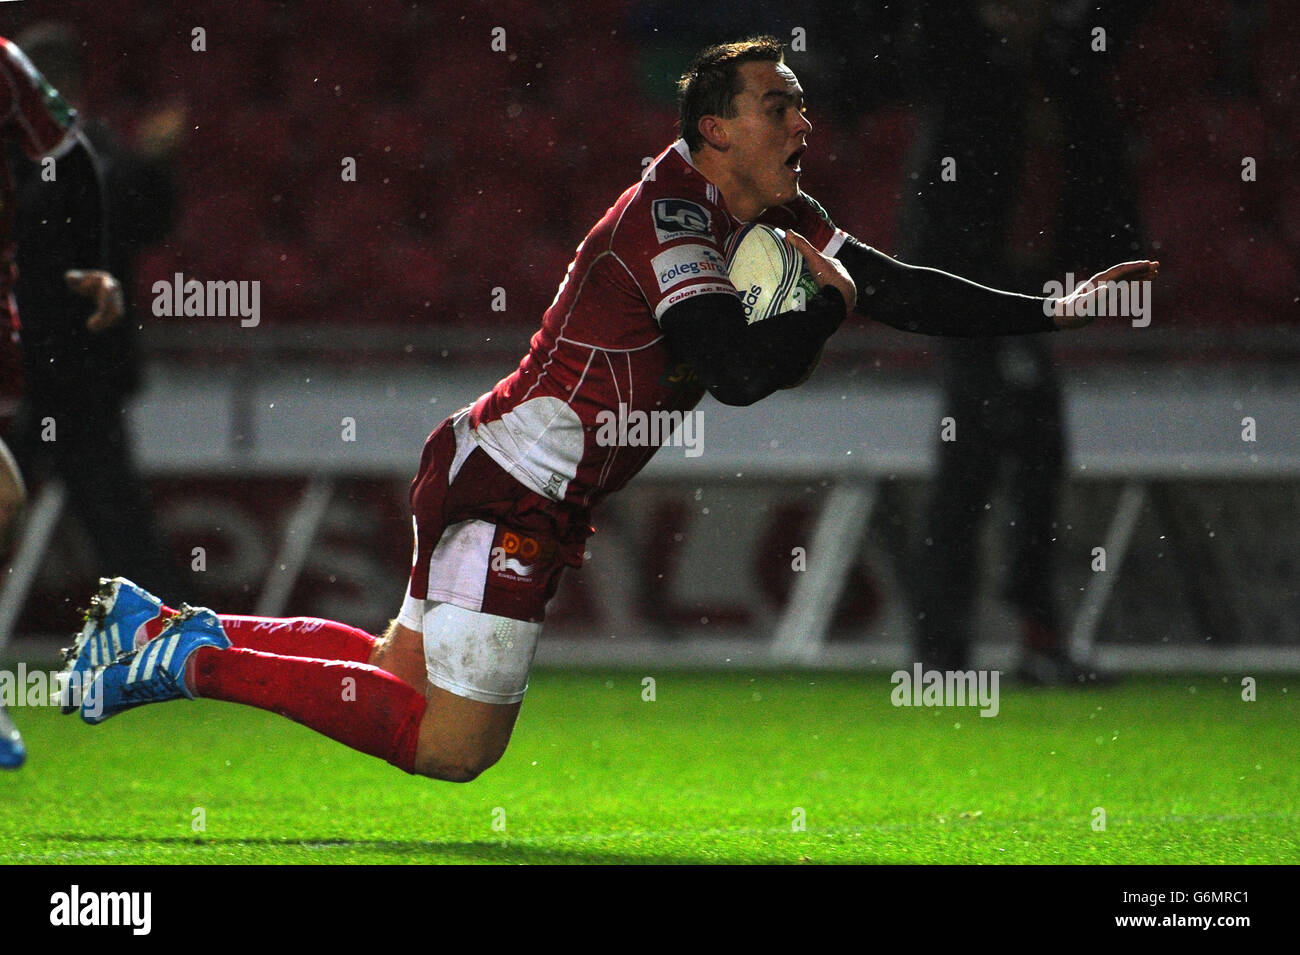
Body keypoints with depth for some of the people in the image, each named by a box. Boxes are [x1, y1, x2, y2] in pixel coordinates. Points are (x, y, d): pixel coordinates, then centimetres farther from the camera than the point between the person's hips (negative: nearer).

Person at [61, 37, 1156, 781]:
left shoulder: (778, 221, 10)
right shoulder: (669, 215, -19)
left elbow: (900, 288, 13)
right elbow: (742, 370, -30)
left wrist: (1056, 309, 7)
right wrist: (830, 303, -12)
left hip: (519, 488, 10)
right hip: (512, 487, -10)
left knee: (404, 674, 16)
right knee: (454, 744, -11)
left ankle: (167, 631, 20)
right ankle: (187, 658, -7)